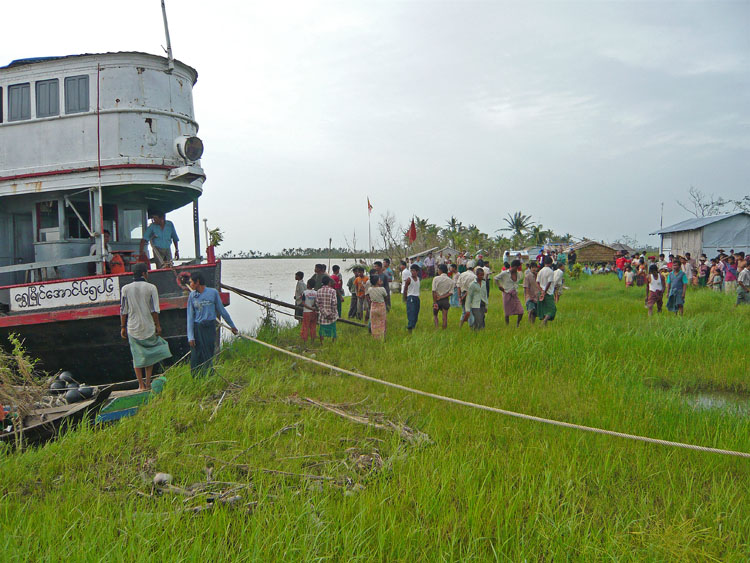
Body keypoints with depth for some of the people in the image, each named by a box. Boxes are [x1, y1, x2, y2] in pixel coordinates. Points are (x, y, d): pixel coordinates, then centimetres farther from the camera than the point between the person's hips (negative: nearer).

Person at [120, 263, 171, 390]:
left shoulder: (125, 289, 1)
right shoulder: (151, 288, -5)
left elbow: (123, 310, 2)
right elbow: (154, 310, -7)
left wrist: (123, 327, 9)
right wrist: (158, 325, -1)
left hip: (132, 328, 2)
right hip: (148, 326, -2)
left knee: (137, 355, 7)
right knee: (150, 353, 11)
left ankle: (141, 384, 8)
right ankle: (147, 383, 7)